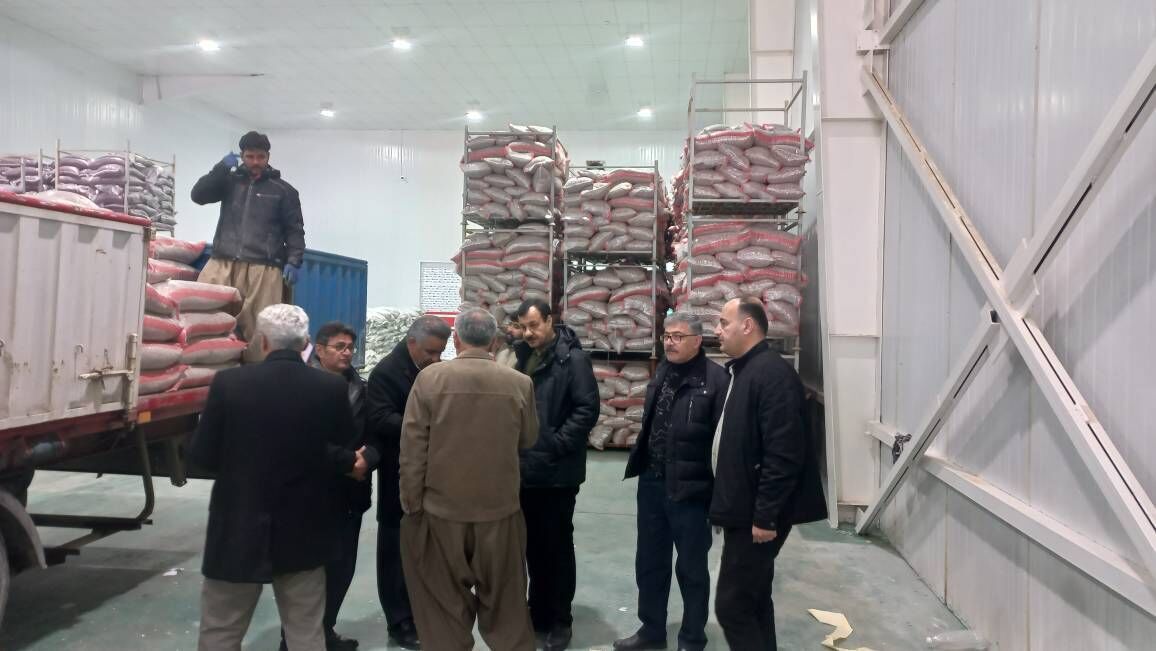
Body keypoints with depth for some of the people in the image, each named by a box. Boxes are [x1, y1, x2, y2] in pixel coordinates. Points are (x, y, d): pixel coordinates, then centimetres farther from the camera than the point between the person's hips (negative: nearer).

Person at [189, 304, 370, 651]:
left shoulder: (229, 383, -12)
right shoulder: (333, 388, -9)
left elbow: (201, 456, -6)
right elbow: (345, 455, -3)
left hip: (239, 531, -1)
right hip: (304, 534, 2)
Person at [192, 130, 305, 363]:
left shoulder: (282, 190, 11)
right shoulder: (230, 181, 17)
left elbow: (294, 230, 9)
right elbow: (198, 195, 8)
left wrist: (293, 262, -4)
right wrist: (221, 168, 0)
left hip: (262, 270, -3)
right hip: (222, 264, 3)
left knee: (258, 329, -8)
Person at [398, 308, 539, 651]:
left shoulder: (429, 378, -10)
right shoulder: (519, 383, -7)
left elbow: (412, 448, -9)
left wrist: (412, 503, 0)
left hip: (442, 510, -1)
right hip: (499, 509, 1)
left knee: (446, 603, 13)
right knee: (505, 601, 16)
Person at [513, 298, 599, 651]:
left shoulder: (573, 359, -9)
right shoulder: (522, 357, 11)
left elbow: (587, 409, -15)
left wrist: (555, 444, -18)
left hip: (556, 472, -6)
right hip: (524, 469, 6)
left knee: (557, 545, 6)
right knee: (532, 544, 15)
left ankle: (560, 620, 19)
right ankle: (538, 611, 31)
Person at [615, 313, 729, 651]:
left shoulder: (716, 379, -15)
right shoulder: (662, 372, 9)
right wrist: (643, 470, 13)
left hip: (690, 490, -7)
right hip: (651, 484, 7)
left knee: (692, 568, 11)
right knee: (649, 562, 18)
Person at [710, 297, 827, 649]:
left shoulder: (773, 372, -18)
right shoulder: (740, 370, 12)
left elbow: (784, 453, -24)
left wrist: (765, 515, -22)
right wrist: (727, 503, 16)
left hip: (757, 514, -10)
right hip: (744, 509, 10)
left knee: (732, 604, -4)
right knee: (753, 599, 18)